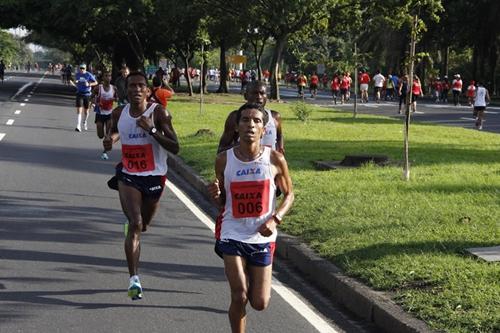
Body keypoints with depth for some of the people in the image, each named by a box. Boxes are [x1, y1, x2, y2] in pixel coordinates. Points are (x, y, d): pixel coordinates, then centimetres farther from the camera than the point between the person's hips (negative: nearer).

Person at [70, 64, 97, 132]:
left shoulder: (89, 75, -6)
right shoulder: (77, 75, 3)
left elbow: (96, 82, -2)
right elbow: (76, 84, 13)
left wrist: (89, 84, -18)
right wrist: (73, 83, -10)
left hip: (87, 94, -1)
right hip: (79, 93, 1)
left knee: (86, 111, 11)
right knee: (79, 110, -11)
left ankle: (85, 123, 38)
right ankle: (78, 126, -15)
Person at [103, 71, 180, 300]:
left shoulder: (158, 113, -13)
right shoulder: (119, 113, -1)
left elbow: (175, 148, -16)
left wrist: (152, 130, -27)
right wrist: (110, 138, -2)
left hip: (154, 176, 0)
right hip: (128, 176, 1)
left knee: (143, 225, 19)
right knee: (135, 224, -18)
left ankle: (130, 225, 59)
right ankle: (134, 279, -19)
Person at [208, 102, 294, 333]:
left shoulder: (275, 160, -7)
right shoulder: (224, 160, -5)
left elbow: (289, 195, 5)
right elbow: (222, 202, 7)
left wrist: (275, 219, -12)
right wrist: (215, 195, -17)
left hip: (262, 237, 1)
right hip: (232, 235, -1)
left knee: (260, 304, 5)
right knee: (239, 297, -11)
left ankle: (251, 277, 40)